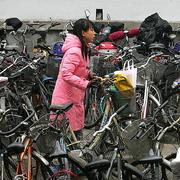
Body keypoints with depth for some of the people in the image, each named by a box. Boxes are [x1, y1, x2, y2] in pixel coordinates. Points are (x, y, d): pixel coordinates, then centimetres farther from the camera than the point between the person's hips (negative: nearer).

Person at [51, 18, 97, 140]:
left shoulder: (82, 49, 14)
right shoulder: (74, 51, -20)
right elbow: (66, 74, -28)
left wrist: (88, 75, 4)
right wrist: (86, 84, -30)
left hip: (75, 98, 10)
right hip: (67, 99, -10)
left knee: (77, 132, 14)